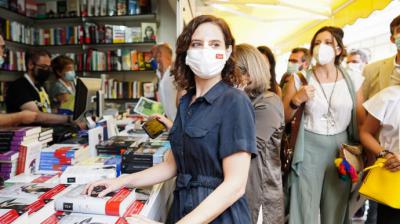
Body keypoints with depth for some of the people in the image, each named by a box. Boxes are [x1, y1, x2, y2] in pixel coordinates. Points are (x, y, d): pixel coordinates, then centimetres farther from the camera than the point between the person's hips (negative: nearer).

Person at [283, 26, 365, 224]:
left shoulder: (352, 80, 3)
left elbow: (361, 121, 8)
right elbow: (283, 118, -2)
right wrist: (296, 100, -17)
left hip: (341, 148, 2)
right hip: (309, 148, -2)